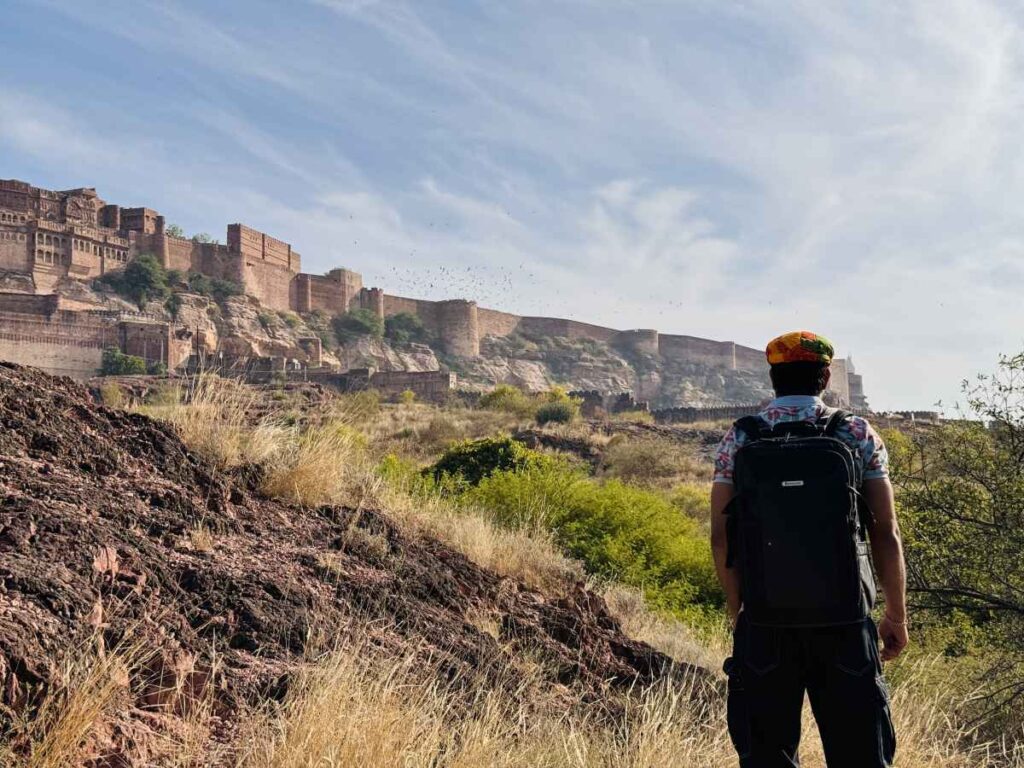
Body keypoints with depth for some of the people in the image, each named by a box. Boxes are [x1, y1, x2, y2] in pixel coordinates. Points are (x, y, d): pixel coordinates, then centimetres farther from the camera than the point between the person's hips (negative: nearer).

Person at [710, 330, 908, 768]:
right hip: (845, 625, -1)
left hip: (762, 624, 1)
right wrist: (896, 614, 8)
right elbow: (885, 534, -2)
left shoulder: (738, 441, 1)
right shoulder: (859, 436, -1)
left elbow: (720, 537, 0)